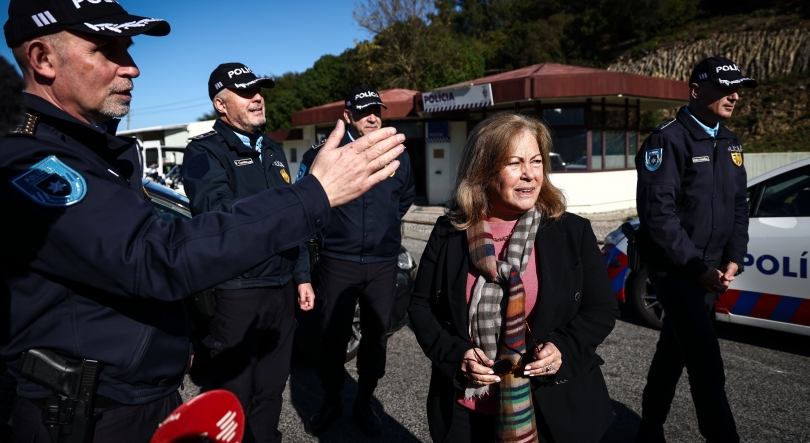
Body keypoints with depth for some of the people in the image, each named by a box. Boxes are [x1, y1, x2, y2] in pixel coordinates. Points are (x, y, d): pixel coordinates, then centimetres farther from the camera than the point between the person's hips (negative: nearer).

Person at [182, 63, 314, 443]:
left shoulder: (273, 151, 14)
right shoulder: (204, 151, -8)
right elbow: (216, 212, -27)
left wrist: (301, 277, 14)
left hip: (282, 288, 6)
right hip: (238, 291, -6)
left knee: (272, 385, 19)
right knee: (235, 392, 7)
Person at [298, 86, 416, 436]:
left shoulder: (398, 157, 6)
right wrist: (325, 224, 8)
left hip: (383, 265, 3)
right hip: (338, 263, -2)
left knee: (375, 337, 11)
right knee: (333, 336, 6)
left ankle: (364, 403, 29)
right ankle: (330, 403, 27)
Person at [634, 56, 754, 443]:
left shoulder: (729, 143, 12)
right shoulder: (668, 139, -14)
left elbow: (739, 205, 15)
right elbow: (658, 212, -20)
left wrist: (733, 259, 2)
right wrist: (698, 268, -16)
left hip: (709, 270, 8)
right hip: (674, 267, -7)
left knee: (674, 349, 16)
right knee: (705, 360, -8)